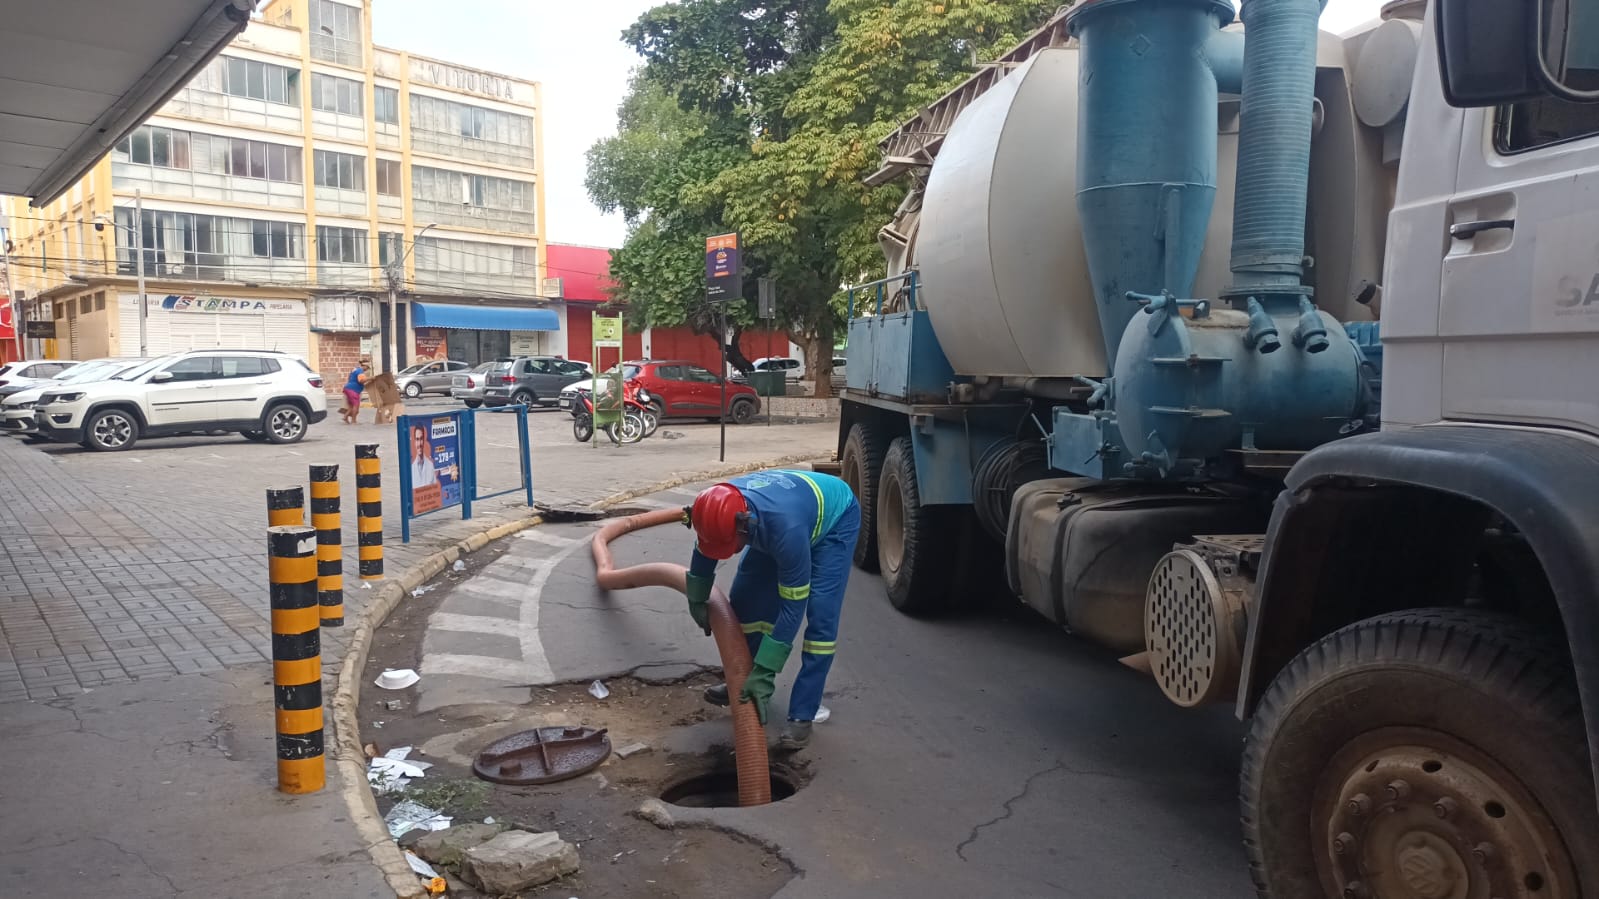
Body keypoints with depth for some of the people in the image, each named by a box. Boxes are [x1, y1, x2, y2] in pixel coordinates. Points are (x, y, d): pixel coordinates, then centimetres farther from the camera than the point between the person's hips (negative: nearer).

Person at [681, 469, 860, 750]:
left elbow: (792, 608, -38)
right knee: (745, 596, 1)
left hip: (835, 519, -6)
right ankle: (744, 682, 20)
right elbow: (704, 550, -2)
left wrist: (765, 674, -35)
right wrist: (696, 600, 11)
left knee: (820, 615, -19)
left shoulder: (787, 528, -46)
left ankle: (801, 715, -12)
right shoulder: (720, 510, -28)